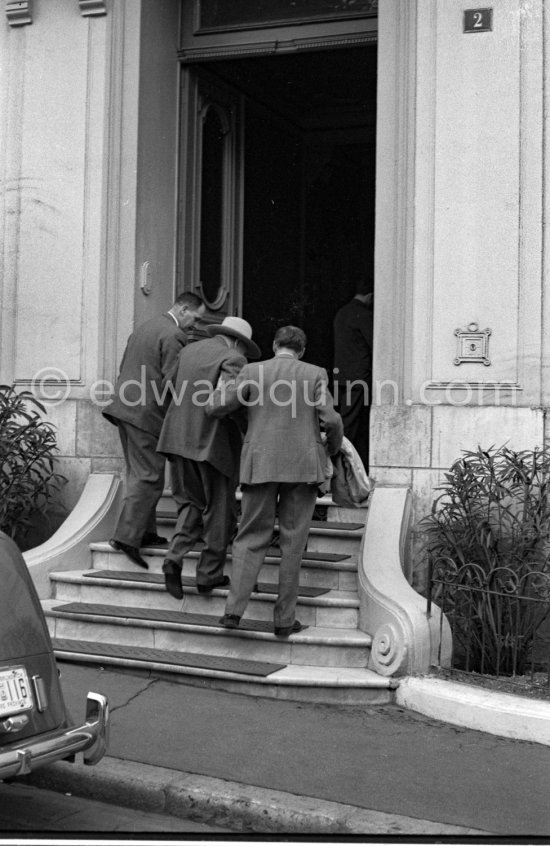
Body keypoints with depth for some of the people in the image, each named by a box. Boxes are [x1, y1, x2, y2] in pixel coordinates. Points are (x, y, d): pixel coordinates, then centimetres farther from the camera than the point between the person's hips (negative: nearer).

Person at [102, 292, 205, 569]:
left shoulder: (144, 327, 18)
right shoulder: (174, 335, -12)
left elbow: (124, 368, 20)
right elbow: (171, 382, -17)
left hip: (127, 408, 10)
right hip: (147, 414, -10)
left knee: (139, 474, 16)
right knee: (148, 477, -5)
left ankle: (144, 532, 22)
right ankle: (127, 536, -9)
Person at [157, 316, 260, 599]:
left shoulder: (189, 350, 12)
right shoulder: (233, 359, -9)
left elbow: (179, 392, 16)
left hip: (181, 438, 6)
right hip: (215, 440, -6)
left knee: (192, 501, 19)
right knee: (218, 509, 10)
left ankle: (175, 556, 0)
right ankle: (209, 574, 16)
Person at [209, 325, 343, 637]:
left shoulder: (253, 372, 1)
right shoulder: (315, 374, 0)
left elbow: (216, 407, -2)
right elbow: (331, 420, -6)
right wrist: (334, 448, 13)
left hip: (260, 464, 1)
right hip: (303, 465, -1)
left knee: (251, 538, 9)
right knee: (293, 542, 7)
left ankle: (234, 609, -5)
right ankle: (285, 618, 9)